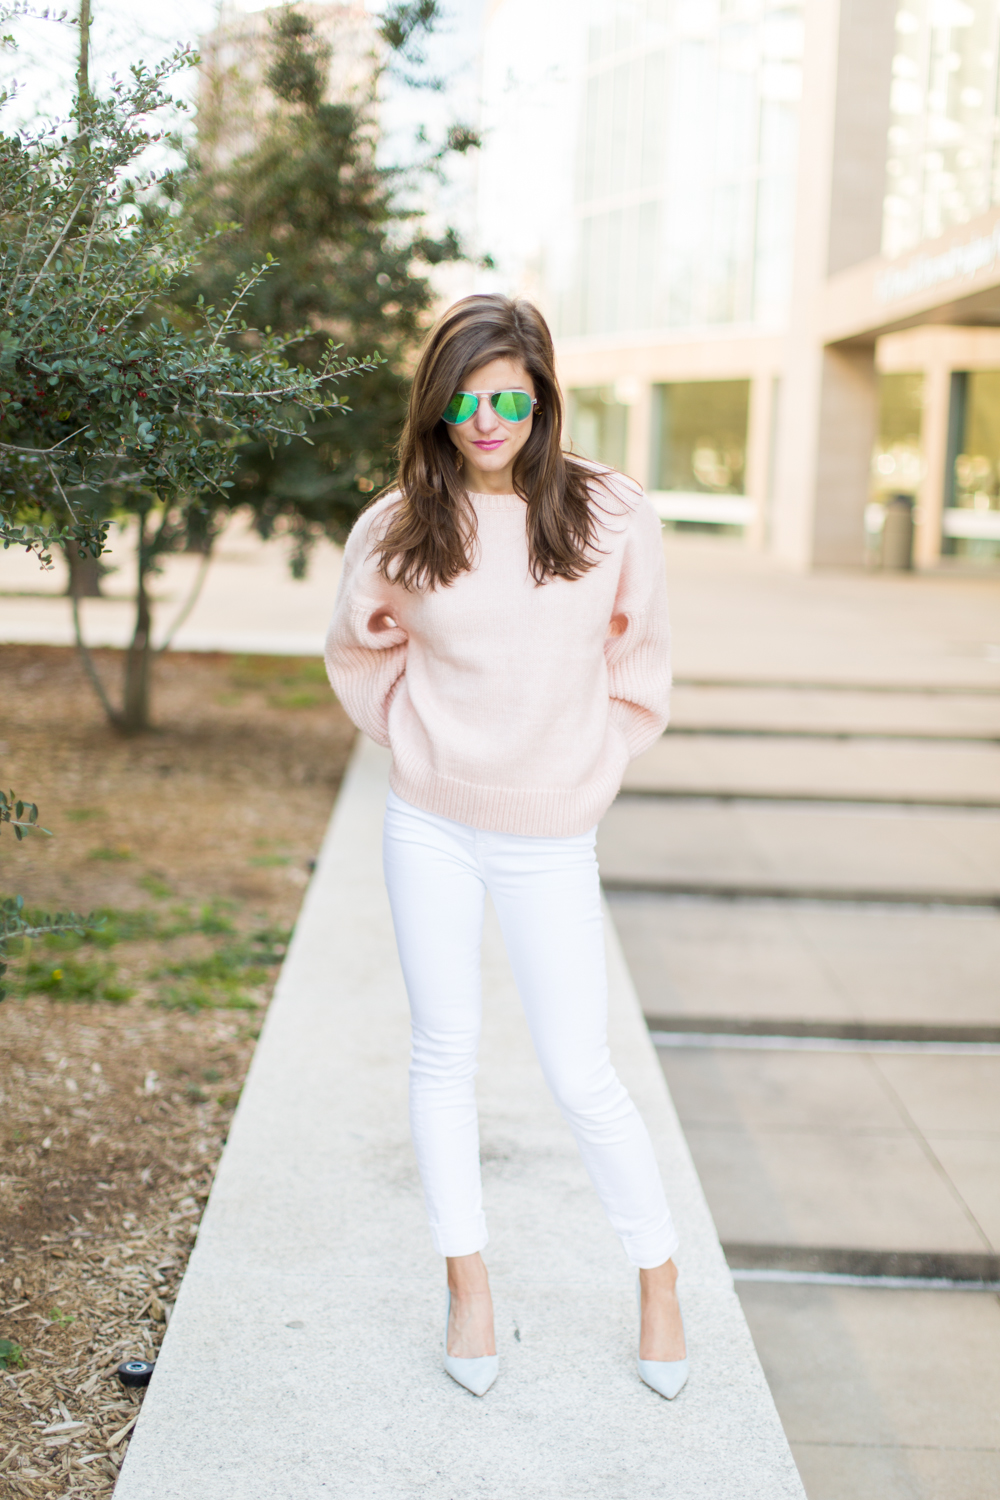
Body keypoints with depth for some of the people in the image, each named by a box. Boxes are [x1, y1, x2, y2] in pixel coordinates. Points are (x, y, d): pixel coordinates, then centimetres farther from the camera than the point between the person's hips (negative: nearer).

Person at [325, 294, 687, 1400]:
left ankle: (658, 1282, 23)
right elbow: (360, 656, 13)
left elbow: (638, 669, 6)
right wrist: (423, 743, 6)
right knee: (445, 1056, 10)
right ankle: (468, 1286, 26)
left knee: (581, 1077, 1)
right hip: (430, 824, 2)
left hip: (549, 840, -1)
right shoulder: (398, 528, -3)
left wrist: (586, 768, 5)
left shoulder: (612, 515, -5)